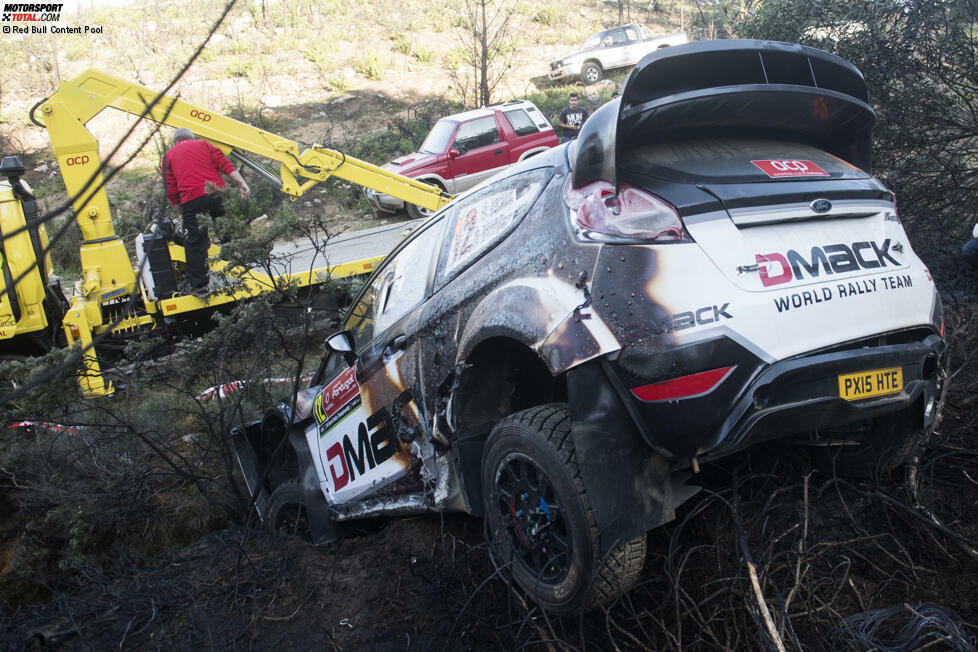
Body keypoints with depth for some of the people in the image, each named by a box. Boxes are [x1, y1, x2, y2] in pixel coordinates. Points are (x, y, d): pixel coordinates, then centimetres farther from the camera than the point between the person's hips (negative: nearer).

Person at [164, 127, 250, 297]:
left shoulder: (169, 156, 19)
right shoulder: (204, 145, 21)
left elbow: (171, 191, 13)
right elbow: (225, 165, 5)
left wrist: (179, 207, 23)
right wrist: (242, 184, -4)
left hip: (192, 199, -2)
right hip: (218, 193, 2)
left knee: (196, 242, 4)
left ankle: (197, 285, 6)